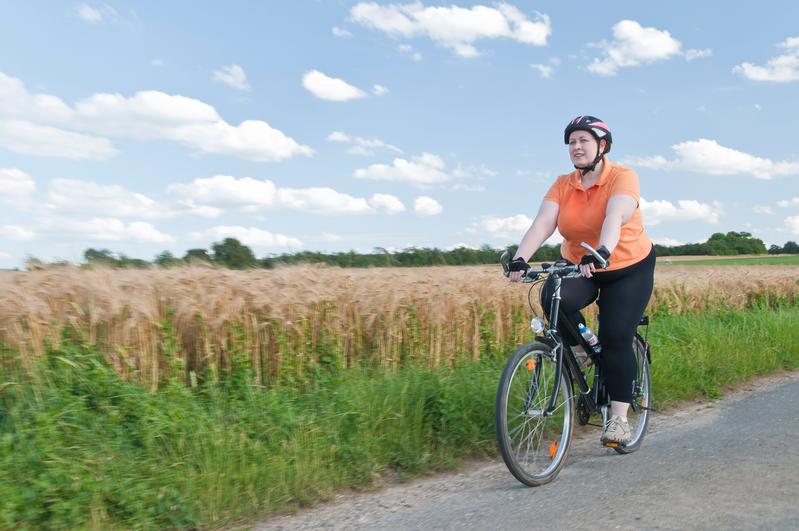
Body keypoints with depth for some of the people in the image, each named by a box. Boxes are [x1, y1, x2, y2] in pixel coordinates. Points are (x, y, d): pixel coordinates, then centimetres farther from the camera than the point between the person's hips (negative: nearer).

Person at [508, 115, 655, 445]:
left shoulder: (622, 177, -17)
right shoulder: (563, 185, -6)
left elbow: (615, 217, -36)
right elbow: (543, 223, -21)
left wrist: (602, 252, -55)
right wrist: (520, 259, -37)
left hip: (629, 269, -3)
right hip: (578, 268, 3)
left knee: (616, 338, -14)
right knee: (554, 298, -29)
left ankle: (618, 418, -2)